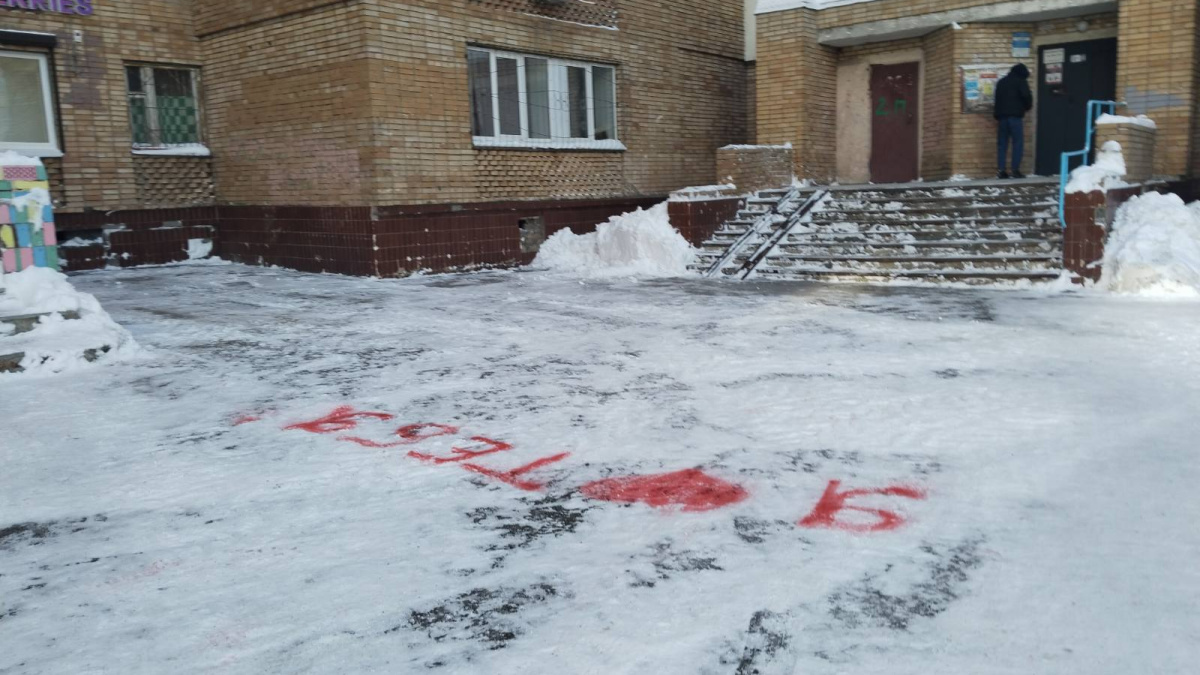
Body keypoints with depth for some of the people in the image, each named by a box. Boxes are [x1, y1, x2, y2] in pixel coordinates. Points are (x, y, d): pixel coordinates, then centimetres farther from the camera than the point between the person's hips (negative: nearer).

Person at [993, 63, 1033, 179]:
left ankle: (1001, 170, -1)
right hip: (1015, 116, -5)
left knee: (1002, 143, 5)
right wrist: (1028, 107, 8)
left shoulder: (1001, 81, 20)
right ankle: (1016, 170, -10)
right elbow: (1026, 95, -9)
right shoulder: (1021, 81, 1)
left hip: (1002, 116, 6)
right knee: (1018, 143, -3)